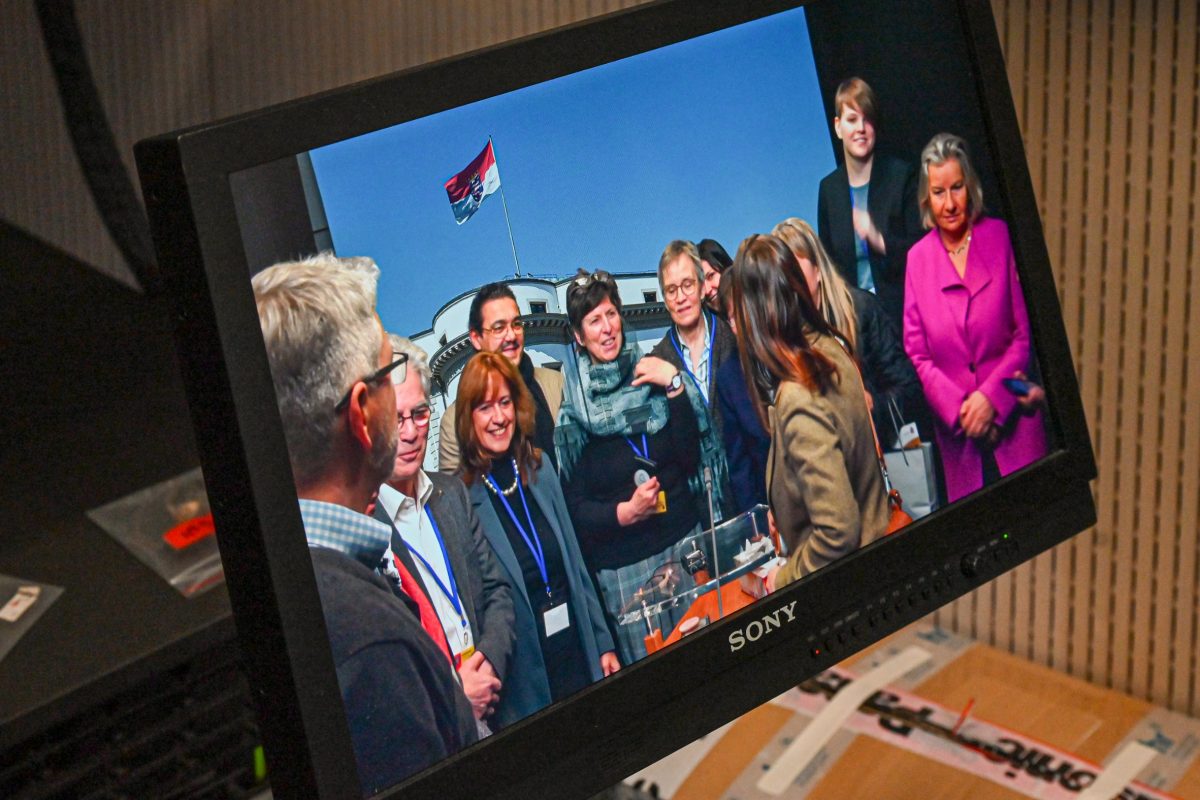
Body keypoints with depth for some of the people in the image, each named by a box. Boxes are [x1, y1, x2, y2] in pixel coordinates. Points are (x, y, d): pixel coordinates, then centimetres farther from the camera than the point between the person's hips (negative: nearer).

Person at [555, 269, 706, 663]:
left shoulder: (649, 373, 4)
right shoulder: (571, 407, -2)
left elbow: (690, 457, -4)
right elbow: (575, 508, -1)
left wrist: (674, 387, -12)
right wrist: (624, 512, -18)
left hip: (684, 543, 2)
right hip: (621, 568, -2)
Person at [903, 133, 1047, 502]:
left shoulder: (1001, 238, -3)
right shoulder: (918, 258, 1)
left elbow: (1026, 334, -2)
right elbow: (917, 354, 3)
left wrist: (991, 396, -13)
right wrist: (959, 409, -10)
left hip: (1013, 418, -1)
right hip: (956, 432, 1)